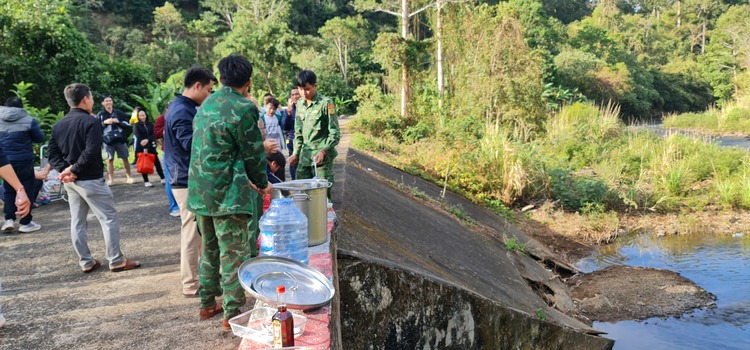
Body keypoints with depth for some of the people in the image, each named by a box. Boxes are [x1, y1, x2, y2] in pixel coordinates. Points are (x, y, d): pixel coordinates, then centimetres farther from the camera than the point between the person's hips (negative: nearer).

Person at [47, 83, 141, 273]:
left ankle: (86, 262, 18)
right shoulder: (91, 122, -13)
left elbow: (53, 154, 5)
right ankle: (116, 261, 4)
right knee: (109, 218, 1)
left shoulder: (58, 125, 11)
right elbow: (91, 152, -24)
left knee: (77, 222, 12)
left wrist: (65, 170, -7)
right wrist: (74, 170, -15)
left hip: (70, 182, 8)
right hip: (90, 180, -8)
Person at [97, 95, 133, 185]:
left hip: (120, 139, 1)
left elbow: (128, 124, 5)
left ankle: (129, 177, 13)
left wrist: (118, 122, -10)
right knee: (110, 159, 2)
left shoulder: (119, 113, 6)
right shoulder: (100, 114, 3)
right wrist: (104, 122, -14)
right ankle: (111, 178, 8)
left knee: (125, 158, 4)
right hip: (108, 140, -1)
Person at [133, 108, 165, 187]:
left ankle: (163, 178, 9)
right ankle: (146, 181, 7)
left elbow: (153, 135, -1)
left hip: (151, 146, 2)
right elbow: (139, 137, -10)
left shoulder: (150, 124, 9)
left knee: (157, 162, 1)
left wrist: (147, 140, -21)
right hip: (141, 148, -2)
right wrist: (144, 148, -19)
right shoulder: (136, 126, 0)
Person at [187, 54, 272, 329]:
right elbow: (253, 154, -10)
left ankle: (207, 304, 29)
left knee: (209, 248, 19)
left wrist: (247, 180, 22)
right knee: (234, 254, 1)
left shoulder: (208, 104, 11)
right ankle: (232, 314, 7)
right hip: (227, 194, -8)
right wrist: (262, 184, 8)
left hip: (200, 190, 8)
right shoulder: (243, 109, -15)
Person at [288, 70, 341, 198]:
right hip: (304, 158, 6)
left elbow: (335, 134, -9)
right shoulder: (300, 104, 10)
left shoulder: (326, 103, -8)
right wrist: (295, 153, 10)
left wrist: (323, 151, -19)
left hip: (322, 159, -6)